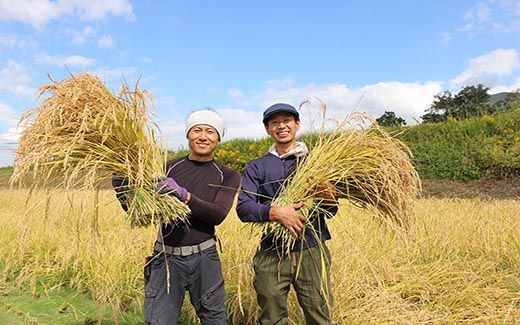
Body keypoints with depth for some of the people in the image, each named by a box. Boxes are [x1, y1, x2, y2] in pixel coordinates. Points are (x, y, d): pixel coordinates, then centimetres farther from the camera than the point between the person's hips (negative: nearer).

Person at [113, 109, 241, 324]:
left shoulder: (227, 176, 2)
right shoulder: (168, 168, 3)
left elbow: (218, 214, -13)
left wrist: (184, 195, -25)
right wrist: (120, 183, -13)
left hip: (204, 257, 0)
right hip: (167, 257, 0)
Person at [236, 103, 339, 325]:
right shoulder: (256, 168, 8)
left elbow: (330, 213, 9)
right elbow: (243, 208, -5)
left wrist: (330, 200, -14)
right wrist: (276, 212, -22)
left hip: (312, 251, 0)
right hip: (271, 254, 0)